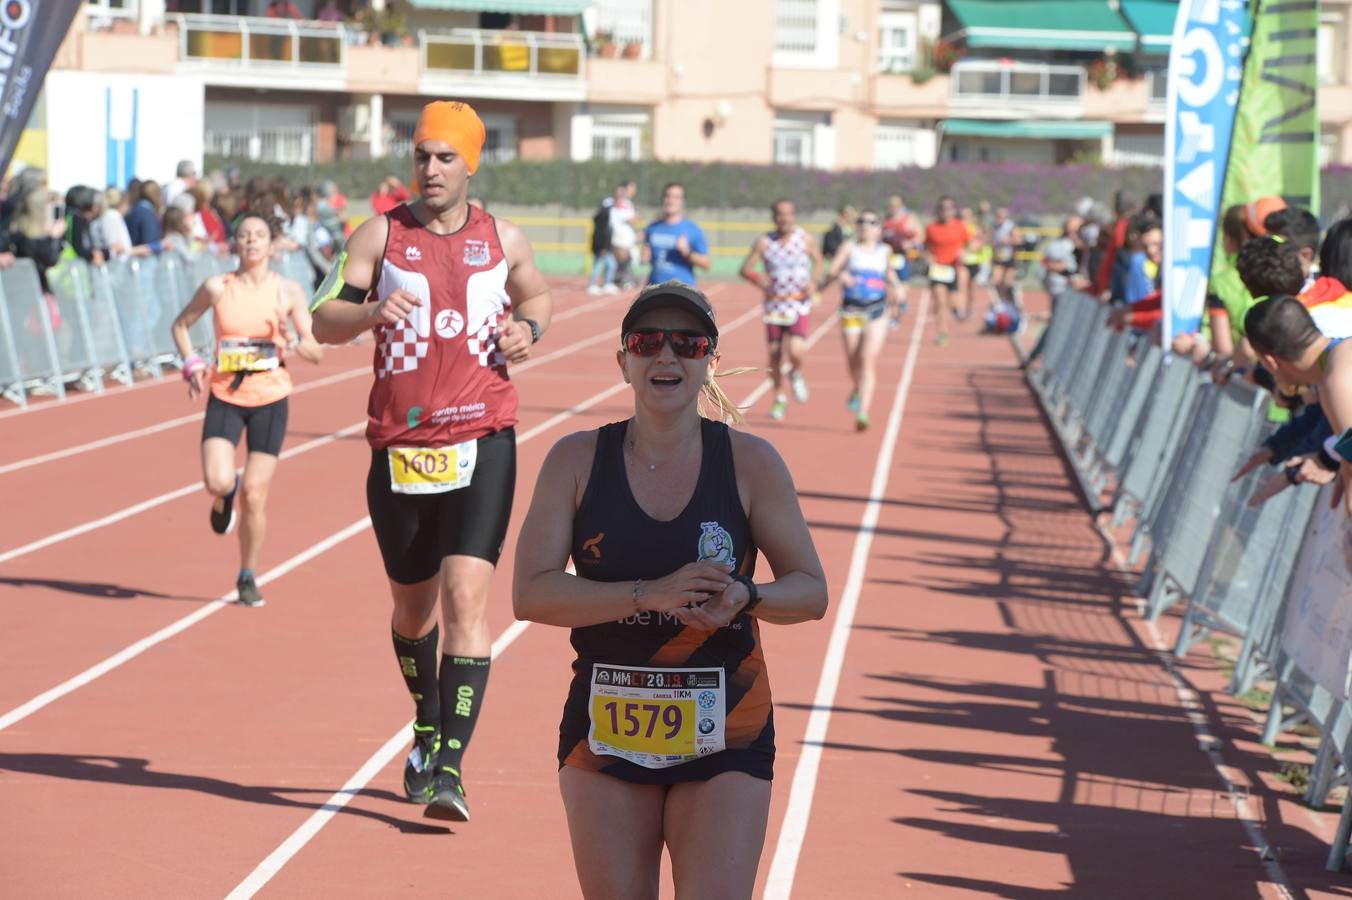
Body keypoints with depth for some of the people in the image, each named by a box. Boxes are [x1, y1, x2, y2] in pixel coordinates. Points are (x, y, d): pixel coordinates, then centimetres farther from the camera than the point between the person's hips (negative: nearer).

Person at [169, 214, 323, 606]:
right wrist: (192, 364, -1)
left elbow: (316, 352, -3)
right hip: (225, 395, 0)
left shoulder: (287, 291, -2)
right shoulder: (217, 287, 0)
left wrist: (297, 340, -26)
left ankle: (247, 577, 17)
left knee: (255, 496, -2)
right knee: (217, 481, -19)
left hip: (270, 398, 0)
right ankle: (224, 497, 21)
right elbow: (181, 324, 15)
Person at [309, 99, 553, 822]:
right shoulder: (381, 235, 2)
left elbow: (537, 295, 26)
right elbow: (323, 321, -3)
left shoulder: (502, 240, 6)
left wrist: (528, 327, 3)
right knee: (413, 605, 14)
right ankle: (427, 730, 41)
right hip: (400, 446, 1)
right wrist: (371, 311, -25)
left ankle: (451, 767, -18)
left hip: (481, 443, -1)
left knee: (465, 595, -16)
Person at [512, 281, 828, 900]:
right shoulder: (577, 460, 0)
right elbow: (530, 594, -9)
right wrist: (650, 594, -20)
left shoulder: (751, 463, 0)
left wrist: (745, 596, -19)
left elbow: (811, 591, 3)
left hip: (725, 731, -1)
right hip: (605, 728, 1)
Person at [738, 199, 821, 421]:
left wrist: (813, 281, -5)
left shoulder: (806, 240, -3)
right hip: (774, 303, 2)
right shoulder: (764, 242, -3)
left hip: (798, 304, -2)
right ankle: (779, 399, 25)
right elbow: (745, 269, -2)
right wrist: (758, 278, -22)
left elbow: (818, 261, 13)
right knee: (774, 353, 6)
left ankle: (796, 374, 16)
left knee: (796, 351, -20)